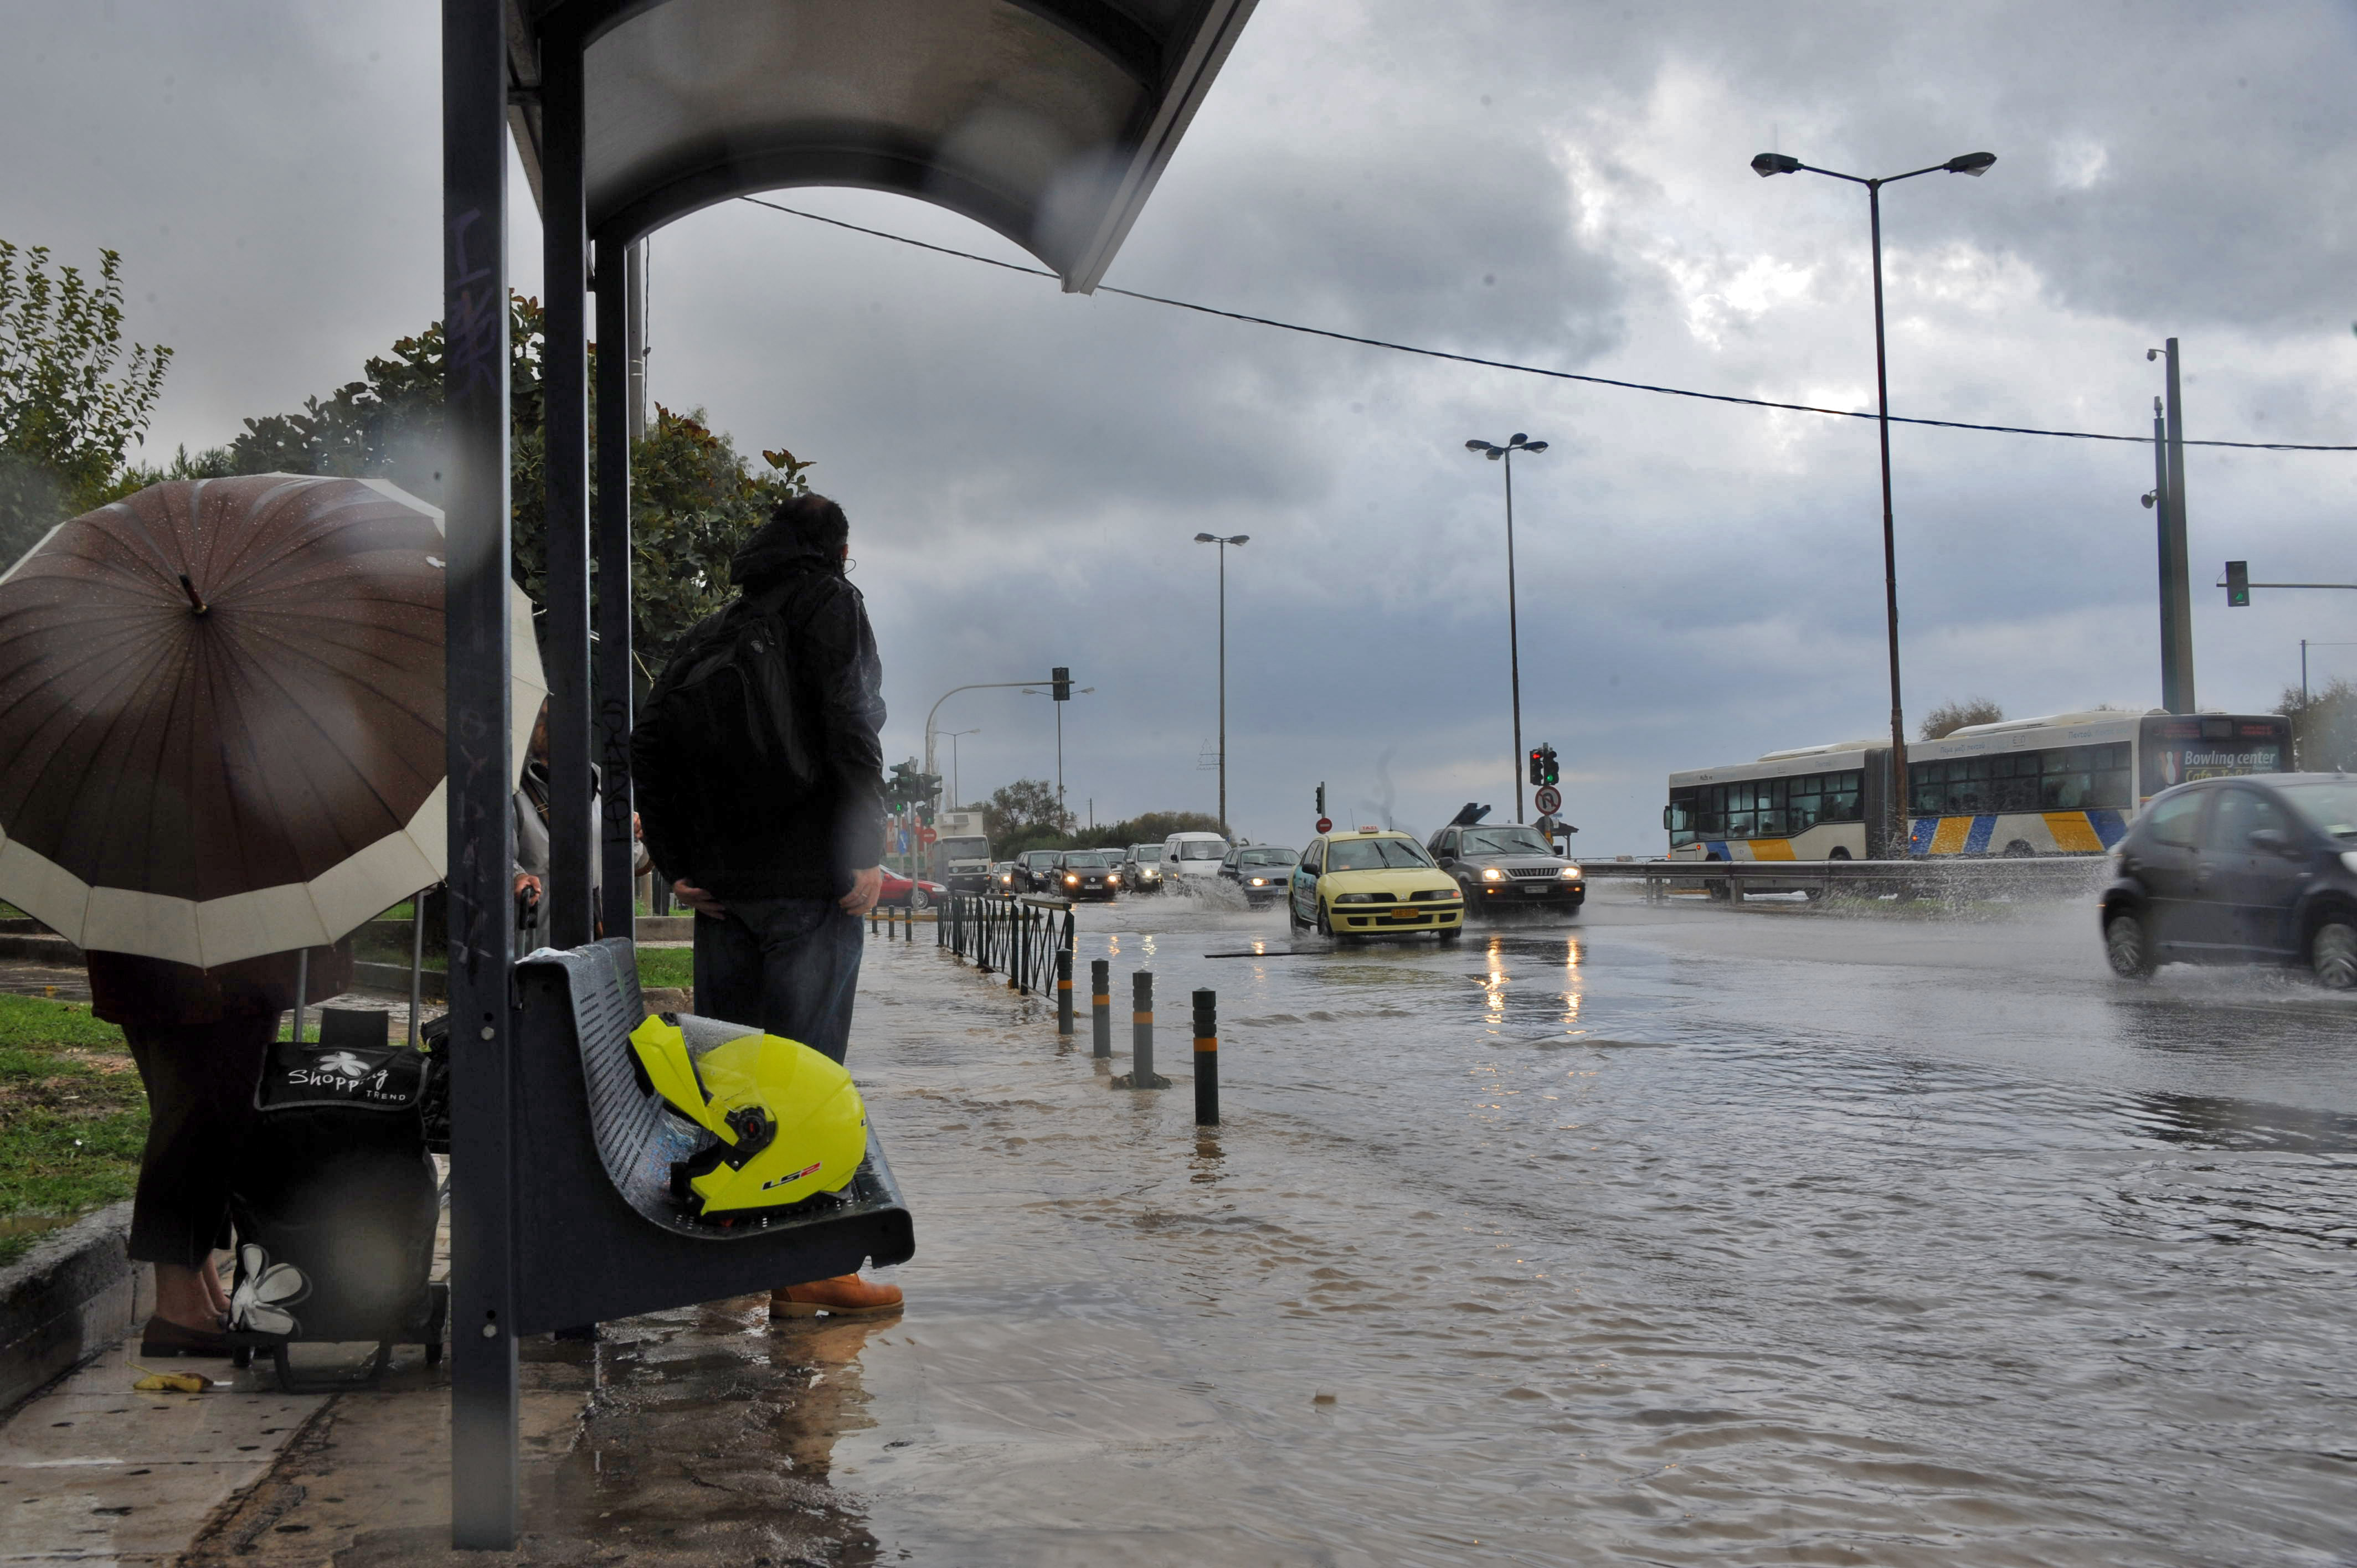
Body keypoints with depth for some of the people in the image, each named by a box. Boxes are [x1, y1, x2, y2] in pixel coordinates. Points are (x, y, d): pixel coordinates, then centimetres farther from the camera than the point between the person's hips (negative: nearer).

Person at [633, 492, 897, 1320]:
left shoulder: (714, 629, 18)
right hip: (809, 877, -6)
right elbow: (850, 728, -14)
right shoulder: (830, 602, 0)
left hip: (723, 879, 6)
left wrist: (677, 864, 8)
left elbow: (649, 740, 10)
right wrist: (867, 852, -14)